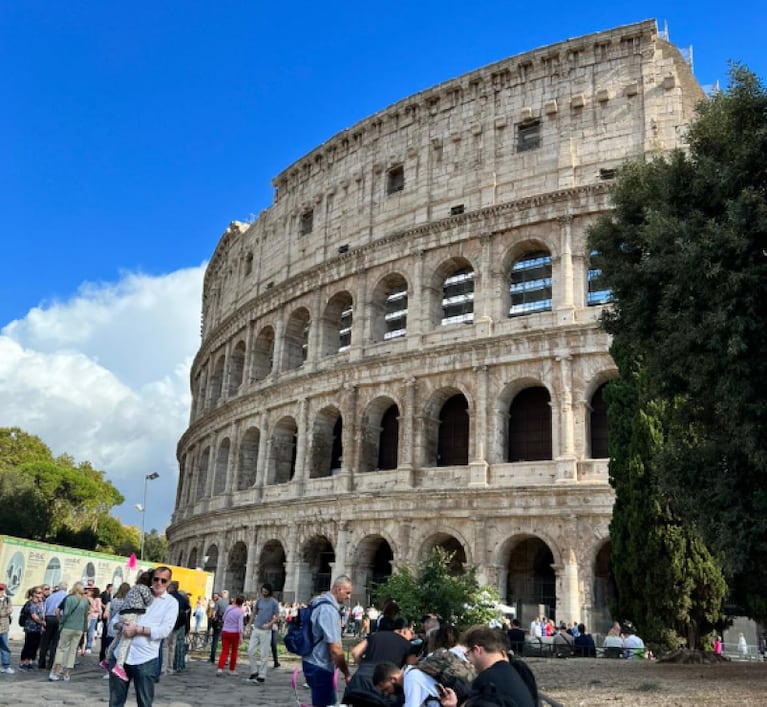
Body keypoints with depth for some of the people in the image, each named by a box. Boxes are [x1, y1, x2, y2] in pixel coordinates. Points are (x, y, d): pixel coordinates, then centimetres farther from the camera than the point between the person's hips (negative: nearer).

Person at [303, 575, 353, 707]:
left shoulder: (322, 603, 9)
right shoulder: (329, 609, -21)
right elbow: (335, 649, -24)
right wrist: (347, 674, -16)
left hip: (315, 663, 9)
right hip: (320, 667, -9)